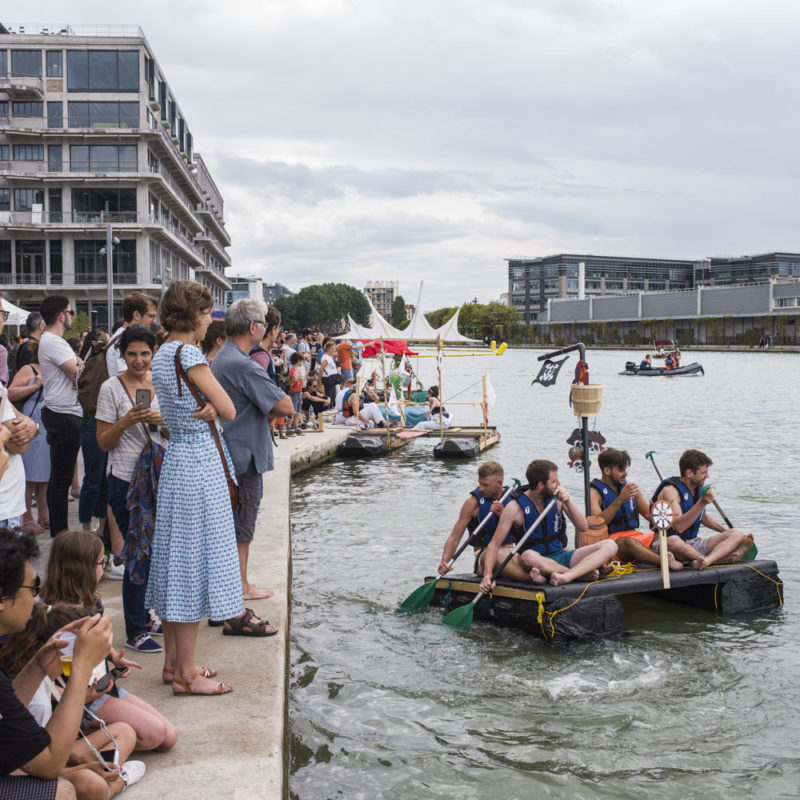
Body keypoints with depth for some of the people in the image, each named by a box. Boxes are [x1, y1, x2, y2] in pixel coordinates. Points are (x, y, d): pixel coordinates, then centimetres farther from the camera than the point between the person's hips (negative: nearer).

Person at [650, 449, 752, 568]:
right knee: (673, 541, -44)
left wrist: (726, 531, 29)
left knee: (737, 534, -9)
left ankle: (706, 560, -39)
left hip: (692, 544, 8)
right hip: (665, 545, -8)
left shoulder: (698, 489, 10)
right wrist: (702, 503, -31)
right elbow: (679, 526, -29)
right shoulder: (670, 490, -15)